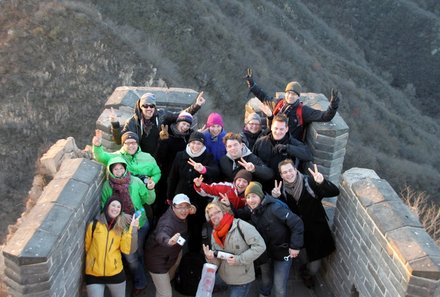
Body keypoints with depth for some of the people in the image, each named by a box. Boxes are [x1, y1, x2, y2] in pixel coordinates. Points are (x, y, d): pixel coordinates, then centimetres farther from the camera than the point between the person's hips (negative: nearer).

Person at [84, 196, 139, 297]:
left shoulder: (121, 227, 0)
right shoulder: (94, 225, -5)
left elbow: (126, 249, -13)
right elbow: (87, 246, 7)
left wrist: (133, 228, -17)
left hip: (115, 273, 2)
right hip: (93, 274, -2)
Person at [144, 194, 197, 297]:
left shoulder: (180, 215, -12)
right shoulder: (168, 222, -38)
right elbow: (161, 235, -62)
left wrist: (191, 210, -7)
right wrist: (169, 241, -84)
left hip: (172, 253, 9)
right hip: (158, 260, -9)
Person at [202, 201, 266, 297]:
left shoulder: (240, 225, -18)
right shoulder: (214, 234, 4)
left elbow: (260, 246, -22)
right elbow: (218, 261, 7)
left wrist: (239, 259, -23)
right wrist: (211, 258, -16)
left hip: (242, 279, -7)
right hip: (227, 278, 7)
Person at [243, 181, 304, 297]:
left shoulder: (274, 208, -28)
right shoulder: (251, 212, -5)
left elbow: (297, 223, -28)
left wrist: (295, 246, -27)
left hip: (282, 252, -6)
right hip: (265, 252, 6)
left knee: (279, 287, 0)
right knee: (266, 281, 25)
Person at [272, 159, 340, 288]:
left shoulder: (309, 182, -17)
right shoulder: (282, 188, -5)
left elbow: (335, 192, -23)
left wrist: (322, 182, -43)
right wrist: (275, 198, -22)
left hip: (316, 231, -2)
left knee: (314, 267, 8)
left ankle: (307, 274, 43)